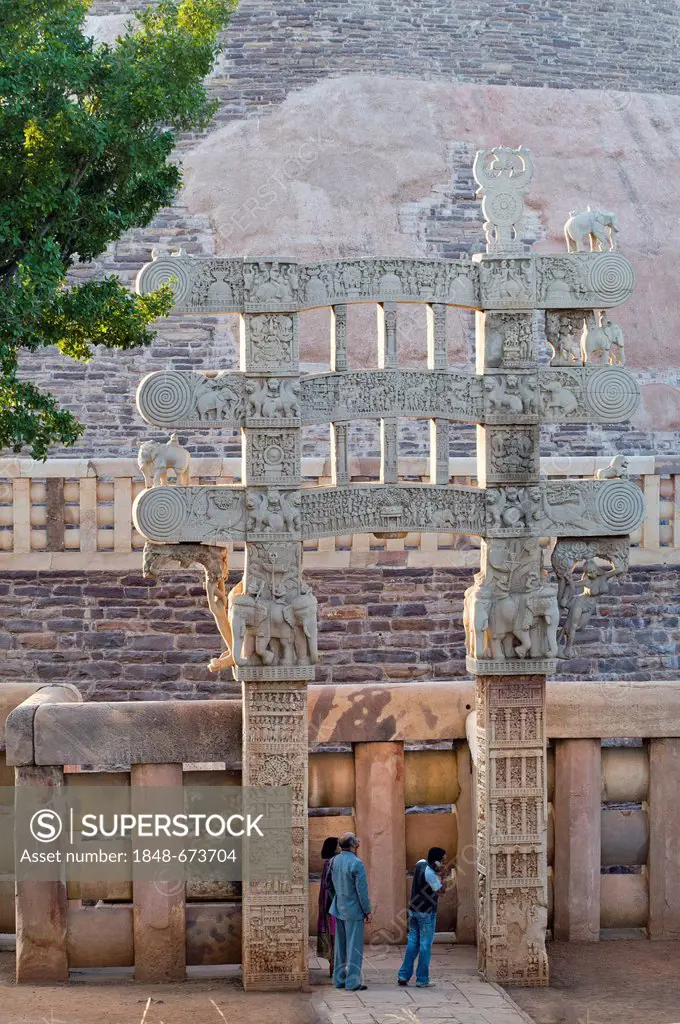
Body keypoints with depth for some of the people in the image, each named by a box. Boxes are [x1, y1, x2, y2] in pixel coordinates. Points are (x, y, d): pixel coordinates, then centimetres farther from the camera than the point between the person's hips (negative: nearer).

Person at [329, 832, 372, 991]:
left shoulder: (334, 861, 3)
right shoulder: (356, 863, -19)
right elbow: (362, 890, -16)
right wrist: (367, 911, -8)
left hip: (338, 908, 7)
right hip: (353, 910, -7)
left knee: (340, 945, 15)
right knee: (354, 946, -2)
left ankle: (339, 979, 21)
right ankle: (352, 982, -1)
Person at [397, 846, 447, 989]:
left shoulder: (421, 864, 6)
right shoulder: (430, 873, -19)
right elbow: (440, 891, -9)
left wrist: (438, 871, 6)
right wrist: (440, 873, -9)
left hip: (413, 910, 8)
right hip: (426, 913, -8)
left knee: (412, 943, 12)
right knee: (425, 945, -1)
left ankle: (403, 975, 9)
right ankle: (422, 979, 2)